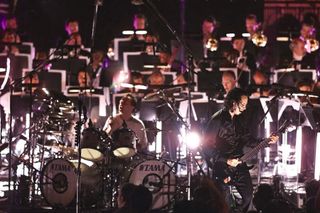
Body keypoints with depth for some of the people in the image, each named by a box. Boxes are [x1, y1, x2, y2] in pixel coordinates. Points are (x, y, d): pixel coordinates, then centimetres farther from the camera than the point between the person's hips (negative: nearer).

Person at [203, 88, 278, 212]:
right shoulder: (217, 120, -18)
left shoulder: (238, 119, 6)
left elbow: (246, 138, 15)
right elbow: (207, 147, -18)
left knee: (248, 195, 8)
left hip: (238, 162, 7)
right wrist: (226, 161, -21)